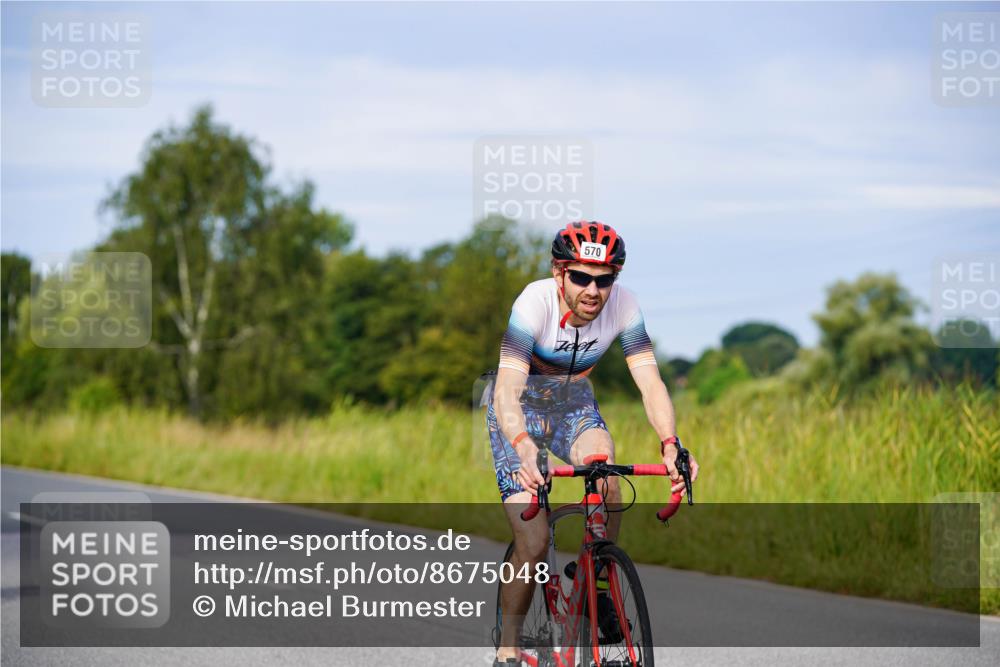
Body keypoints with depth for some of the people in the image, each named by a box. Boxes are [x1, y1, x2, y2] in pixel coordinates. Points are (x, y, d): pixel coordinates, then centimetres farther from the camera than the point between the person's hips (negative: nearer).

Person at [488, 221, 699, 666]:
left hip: (573, 403, 3)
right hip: (521, 409, -3)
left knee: (605, 474, -31)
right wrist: (523, 446, -60)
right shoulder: (535, 302, -32)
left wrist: (670, 443, -45)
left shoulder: (623, 305, -22)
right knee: (533, 545, -14)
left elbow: (649, 382, -27)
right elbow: (507, 391, -41)